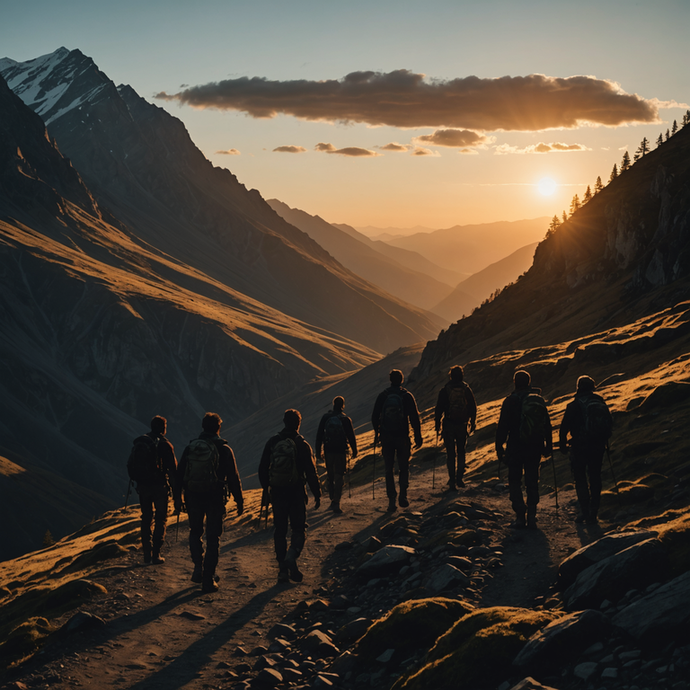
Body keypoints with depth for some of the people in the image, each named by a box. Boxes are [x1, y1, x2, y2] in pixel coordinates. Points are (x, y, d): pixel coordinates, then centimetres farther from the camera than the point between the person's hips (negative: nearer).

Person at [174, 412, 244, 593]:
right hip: (215, 497, -2)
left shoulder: (190, 447, 3)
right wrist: (239, 501, 2)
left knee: (195, 532, 22)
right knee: (213, 538, 5)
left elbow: (179, 475, 6)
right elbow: (233, 477, -6)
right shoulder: (223, 449, -6)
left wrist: (177, 498, 14)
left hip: (193, 497, 2)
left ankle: (198, 566, 2)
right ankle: (208, 580, 4)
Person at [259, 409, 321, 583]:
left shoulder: (272, 443, 2)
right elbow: (311, 472, -8)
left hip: (277, 492, 3)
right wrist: (317, 494, 1)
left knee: (280, 530, 10)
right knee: (299, 528, 8)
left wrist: (266, 489, 21)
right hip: (296, 493, -3)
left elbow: (262, 469, 8)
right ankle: (292, 555, -19)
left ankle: (283, 570, 9)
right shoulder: (302, 445, -8)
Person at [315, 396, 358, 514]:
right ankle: (336, 502, -7)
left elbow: (319, 435, 3)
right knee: (339, 476, 0)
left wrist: (318, 451, 10)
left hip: (328, 451, 2)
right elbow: (351, 436, -3)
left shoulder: (325, 417, 0)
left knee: (330, 475, 17)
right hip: (341, 451, -2)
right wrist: (354, 451, 10)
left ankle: (332, 499, 23)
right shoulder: (345, 419, -6)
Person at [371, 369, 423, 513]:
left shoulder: (382, 396, 0)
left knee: (389, 469, 7)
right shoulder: (407, 396, -5)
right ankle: (403, 495, 5)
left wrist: (376, 432, 22)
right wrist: (418, 437, 0)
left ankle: (391, 500, 2)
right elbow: (414, 418, -6)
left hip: (386, 436, 1)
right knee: (404, 467, 14)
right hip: (402, 436, -1)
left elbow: (375, 416, 6)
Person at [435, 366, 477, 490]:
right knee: (461, 453, 16)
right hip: (462, 425, 2)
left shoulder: (445, 390, -4)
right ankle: (460, 479, 14)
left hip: (448, 425, -2)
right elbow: (473, 407, 6)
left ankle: (452, 481, -1)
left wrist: (437, 425, 5)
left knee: (450, 454, 3)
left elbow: (439, 409, -3)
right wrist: (473, 423, 17)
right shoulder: (466, 389, 1)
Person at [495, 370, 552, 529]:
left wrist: (499, 447, 1)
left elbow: (503, 426, -8)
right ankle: (532, 516, 8)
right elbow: (547, 425, 11)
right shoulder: (539, 400, 5)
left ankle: (520, 515, -3)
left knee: (515, 481, 7)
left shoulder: (511, 401, -7)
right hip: (535, 447, 4)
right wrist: (548, 446, 19)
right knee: (532, 481, 11)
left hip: (516, 447, -3)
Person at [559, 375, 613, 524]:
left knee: (580, 478, 6)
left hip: (580, 446, -4)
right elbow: (610, 424, 16)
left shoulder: (574, 405, -8)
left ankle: (584, 511, -2)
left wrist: (562, 443, 4)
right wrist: (604, 441, 26)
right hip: (598, 446, 4)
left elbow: (564, 426, -8)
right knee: (595, 478, 12)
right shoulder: (601, 403, 6)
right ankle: (593, 513, 12)